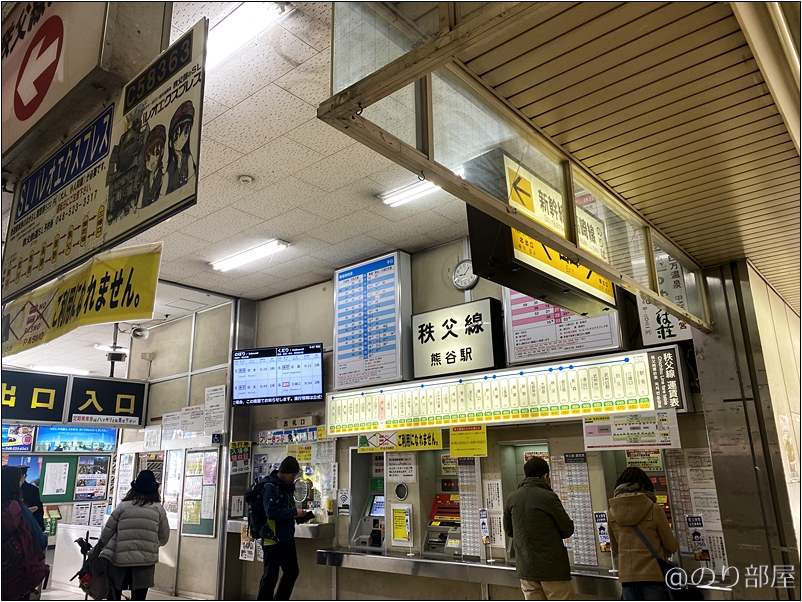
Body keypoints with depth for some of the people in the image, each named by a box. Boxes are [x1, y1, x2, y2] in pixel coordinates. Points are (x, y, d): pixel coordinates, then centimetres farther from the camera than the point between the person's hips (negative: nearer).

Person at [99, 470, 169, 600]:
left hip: (120, 559, 0)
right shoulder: (158, 508, 4)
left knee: (113, 596, 16)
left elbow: (107, 532, 8)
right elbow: (164, 537, 9)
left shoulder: (123, 506, 4)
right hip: (145, 561, 0)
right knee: (138, 597, 7)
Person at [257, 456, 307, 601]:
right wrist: (294, 512, -20)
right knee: (270, 576, 2)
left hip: (287, 537, 9)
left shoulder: (287, 486, 10)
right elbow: (272, 512, -26)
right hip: (273, 539, -9)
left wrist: (298, 514, 2)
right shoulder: (270, 487, -17)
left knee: (292, 571, 15)